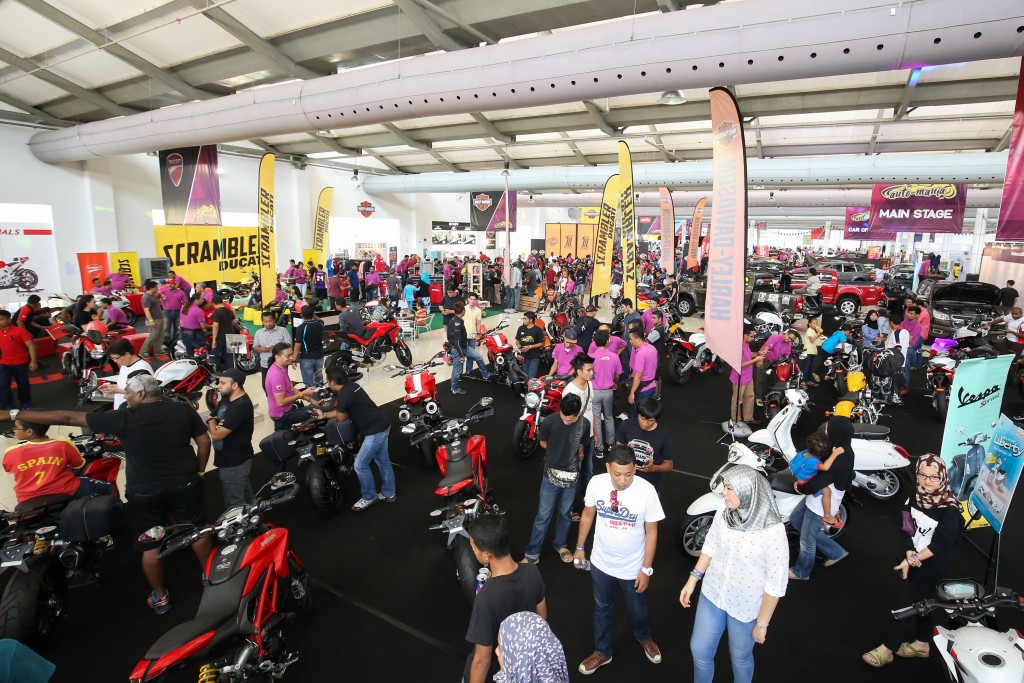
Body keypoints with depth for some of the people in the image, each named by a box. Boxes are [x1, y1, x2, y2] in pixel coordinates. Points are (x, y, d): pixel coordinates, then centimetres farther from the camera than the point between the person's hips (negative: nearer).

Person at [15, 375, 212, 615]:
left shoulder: (123, 418, -14)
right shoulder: (184, 410, -8)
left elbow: (68, 418, -10)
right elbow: (204, 441, -4)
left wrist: (15, 414, -2)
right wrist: (199, 471, 10)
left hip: (145, 491, -2)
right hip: (185, 484, 2)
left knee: (150, 544, 15)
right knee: (197, 531, 17)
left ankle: (160, 597, 28)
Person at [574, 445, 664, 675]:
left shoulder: (647, 490, -27)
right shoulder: (596, 483, -21)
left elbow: (651, 531, -14)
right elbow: (588, 514, -2)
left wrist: (646, 569, -10)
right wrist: (580, 547, 6)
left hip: (633, 568, -1)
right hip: (601, 563, 2)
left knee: (637, 610, 25)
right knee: (602, 609, 23)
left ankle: (643, 637, 59)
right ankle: (602, 652, 49)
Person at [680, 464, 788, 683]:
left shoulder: (773, 530, -27)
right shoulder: (723, 515, -14)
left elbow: (775, 583, -18)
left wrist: (762, 624, -10)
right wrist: (692, 581, 8)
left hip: (746, 607, -4)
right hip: (712, 595, 4)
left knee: (740, 657, 21)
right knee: (699, 650, 18)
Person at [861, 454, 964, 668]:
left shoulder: (949, 509, -22)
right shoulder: (916, 496, -4)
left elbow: (939, 544, -22)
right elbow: (908, 529, 0)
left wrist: (914, 559, -23)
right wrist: (910, 554, -14)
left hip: (934, 568, -6)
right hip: (914, 560, 6)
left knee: (908, 605, 0)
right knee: (919, 604, 21)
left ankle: (886, 650, 12)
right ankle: (922, 644, 41)